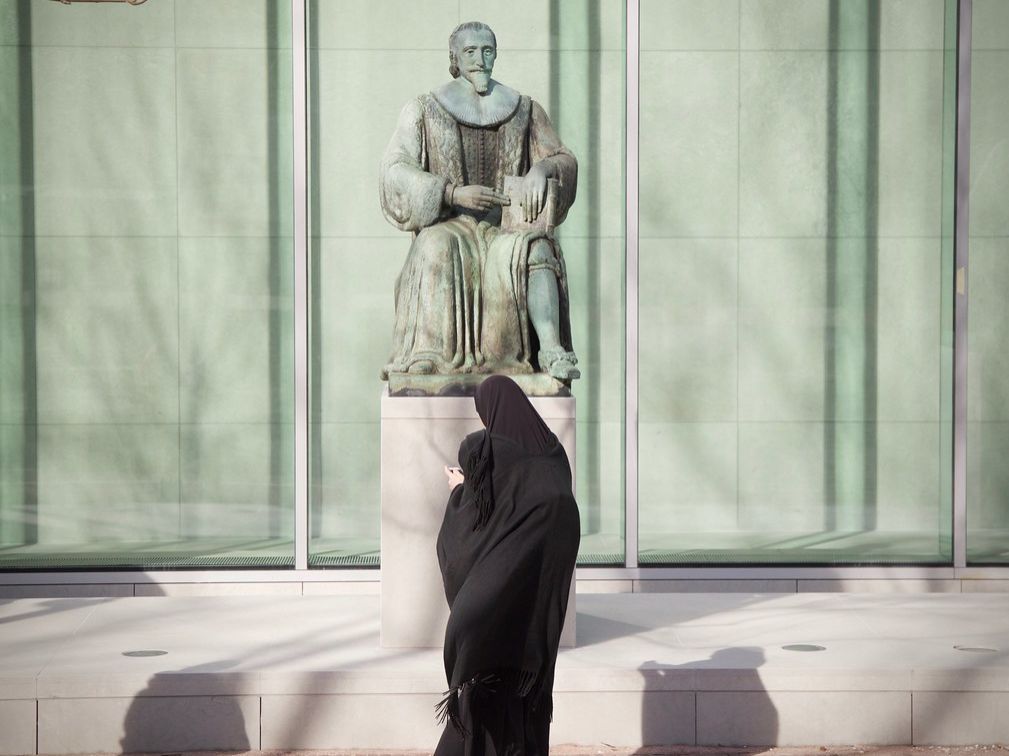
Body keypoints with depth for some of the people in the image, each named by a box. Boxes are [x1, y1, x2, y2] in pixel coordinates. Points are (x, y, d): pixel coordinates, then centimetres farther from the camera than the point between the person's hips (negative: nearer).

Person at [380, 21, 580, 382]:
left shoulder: (525, 110, 14)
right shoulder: (423, 111, 7)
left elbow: (565, 161, 8)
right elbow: (396, 172, -4)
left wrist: (541, 169, -18)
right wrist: (455, 194, -19)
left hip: (506, 226, 1)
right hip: (446, 225, -1)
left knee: (536, 249, -35)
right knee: (439, 252, -38)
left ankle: (550, 348, -49)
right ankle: (426, 354, -47)